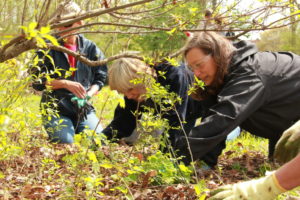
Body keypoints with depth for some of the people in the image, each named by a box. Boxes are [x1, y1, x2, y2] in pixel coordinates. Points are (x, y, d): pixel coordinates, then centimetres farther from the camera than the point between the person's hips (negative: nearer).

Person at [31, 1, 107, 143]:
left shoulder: (90, 48, 5)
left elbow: (100, 79, 9)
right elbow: (37, 81, -6)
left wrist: (87, 95, -11)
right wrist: (65, 83, -19)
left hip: (84, 109, 3)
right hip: (56, 109, -2)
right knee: (66, 143, -25)